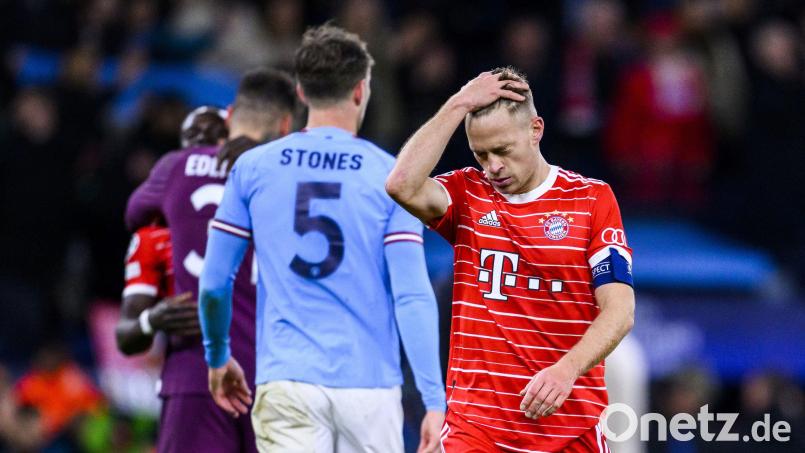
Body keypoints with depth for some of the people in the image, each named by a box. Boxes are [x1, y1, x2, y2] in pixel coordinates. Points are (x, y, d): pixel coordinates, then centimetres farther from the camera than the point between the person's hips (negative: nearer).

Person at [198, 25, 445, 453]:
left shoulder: (252, 168, 4)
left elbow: (214, 282, 8)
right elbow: (412, 295, -7)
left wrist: (218, 357, 25)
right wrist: (434, 401, -7)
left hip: (286, 383, 1)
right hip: (368, 385, -1)